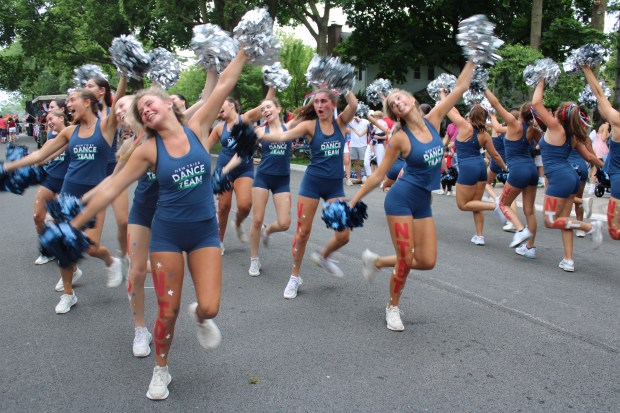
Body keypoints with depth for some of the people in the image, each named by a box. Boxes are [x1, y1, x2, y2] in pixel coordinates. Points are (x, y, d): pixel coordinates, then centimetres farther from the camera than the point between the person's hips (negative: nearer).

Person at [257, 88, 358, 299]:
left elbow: (354, 104, -20)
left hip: (335, 185, 2)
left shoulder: (340, 122, 0)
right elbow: (283, 136, -18)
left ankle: (323, 256, 30)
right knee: (303, 232, 1)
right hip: (312, 182, -2)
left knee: (343, 235, -1)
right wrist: (261, 134, -33)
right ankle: (295, 276, 19)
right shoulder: (310, 125, -5)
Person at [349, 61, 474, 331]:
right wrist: (352, 202, -5)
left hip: (423, 204, 6)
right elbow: (378, 175, -4)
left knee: (427, 261, 3)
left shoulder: (432, 120, 2)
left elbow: (461, 87, 3)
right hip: (401, 199, -5)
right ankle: (393, 307, 23)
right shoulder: (400, 138, -10)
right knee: (405, 261, -3)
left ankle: (376, 261, 26)